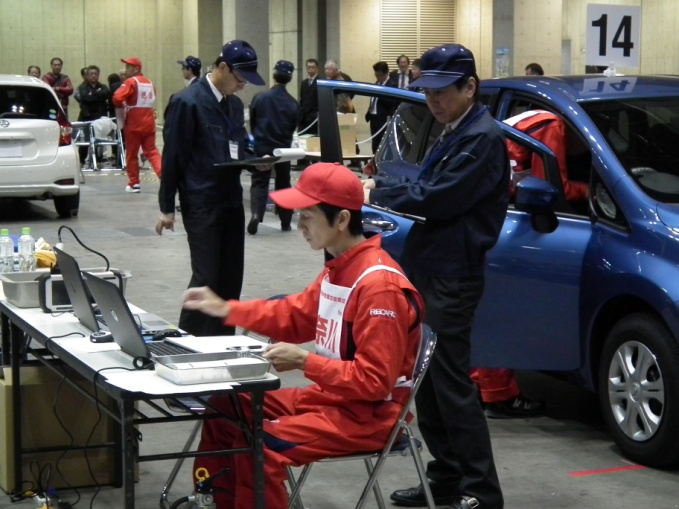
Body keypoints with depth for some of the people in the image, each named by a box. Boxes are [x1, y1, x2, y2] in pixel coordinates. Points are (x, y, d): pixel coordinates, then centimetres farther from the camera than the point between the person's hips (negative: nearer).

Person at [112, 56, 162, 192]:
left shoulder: (131, 82, -10)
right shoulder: (149, 82, 14)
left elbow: (117, 98, -20)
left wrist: (121, 105, -1)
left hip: (134, 123, -6)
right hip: (149, 122, 6)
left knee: (131, 154, 6)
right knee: (151, 151, 7)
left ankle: (134, 184, 11)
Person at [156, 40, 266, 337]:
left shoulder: (235, 104, 12)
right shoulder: (187, 102, -11)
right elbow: (173, 157, -10)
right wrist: (167, 207, -9)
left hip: (231, 201, 7)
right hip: (202, 204, -7)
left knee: (231, 278, 8)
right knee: (206, 278, -7)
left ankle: (223, 339, 17)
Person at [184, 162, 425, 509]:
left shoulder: (380, 285, -24)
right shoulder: (340, 268, 5)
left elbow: (374, 382, -24)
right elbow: (295, 316, 21)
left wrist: (303, 361, -23)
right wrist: (224, 309, 13)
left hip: (369, 414, -10)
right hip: (331, 396, 10)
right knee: (225, 407, 9)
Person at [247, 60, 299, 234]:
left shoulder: (260, 97, -8)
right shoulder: (293, 103, -7)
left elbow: (252, 123, 4)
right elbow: (293, 127, 6)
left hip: (262, 147, -1)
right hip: (283, 149, 1)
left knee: (259, 183, 5)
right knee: (283, 184, 13)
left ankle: (256, 213, -18)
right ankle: (285, 222, 17)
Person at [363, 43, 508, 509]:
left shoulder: (484, 138, -14)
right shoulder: (454, 134, 17)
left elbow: (436, 199, -19)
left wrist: (377, 192, -7)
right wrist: (381, 185, 2)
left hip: (453, 278, -10)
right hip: (427, 271, 10)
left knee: (452, 384, -6)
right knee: (426, 380, 13)